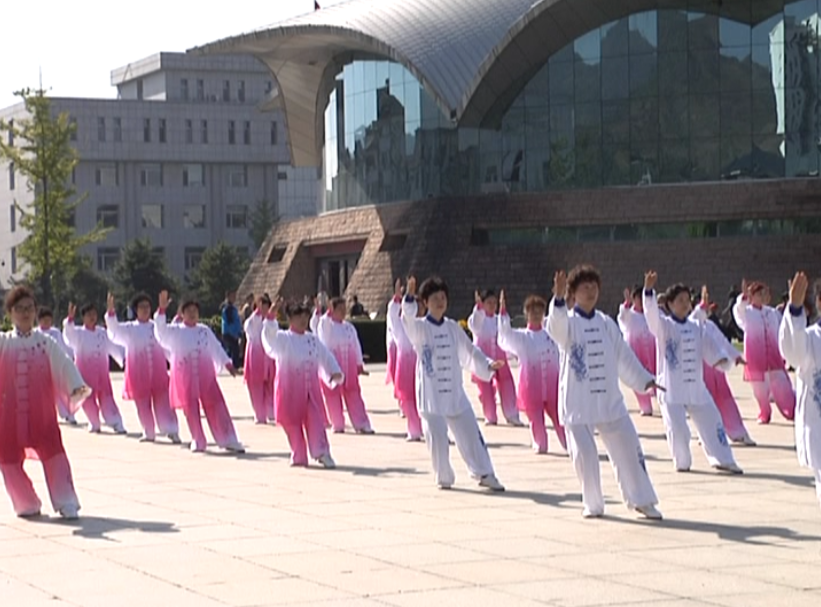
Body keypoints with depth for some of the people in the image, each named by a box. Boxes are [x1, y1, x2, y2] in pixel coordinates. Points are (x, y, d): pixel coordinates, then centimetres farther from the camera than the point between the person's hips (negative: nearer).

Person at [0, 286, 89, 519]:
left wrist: (77, 386, -21)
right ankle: (26, 505, 19)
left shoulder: (46, 343, 4)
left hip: (41, 412, -1)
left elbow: (65, 364, -6)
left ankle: (66, 504, -2)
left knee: (53, 454, -7)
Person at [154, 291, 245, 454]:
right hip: (184, 377, -1)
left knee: (216, 406, -2)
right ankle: (198, 442, 15)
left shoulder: (205, 331, 9)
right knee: (191, 409, 1)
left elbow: (216, 348, 12)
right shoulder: (174, 332, 2)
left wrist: (228, 364, 3)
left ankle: (229, 441, 0)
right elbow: (161, 330, -14)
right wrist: (162, 309, -25)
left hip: (206, 376, 1)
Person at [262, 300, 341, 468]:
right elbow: (269, 333, -21)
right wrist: (271, 314, -35)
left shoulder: (313, 340, 11)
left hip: (311, 388, 3)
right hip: (290, 388, -3)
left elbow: (326, 357, 10)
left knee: (316, 419, -8)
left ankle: (322, 453, -8)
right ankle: (299, 456, 15)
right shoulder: (282, 338, -2)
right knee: (292, 421, 3)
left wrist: (335, 373, -7)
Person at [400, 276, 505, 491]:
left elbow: (469, 352, 13)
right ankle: (444, 477, 16)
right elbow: (408, 319, -26)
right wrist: (409, 296, -42)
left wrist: (488, 364, -1)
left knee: (471, 432, 5)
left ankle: (485, 474, 13)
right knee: (437, 437, -2)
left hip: (455, 393, 4)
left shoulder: (453, 328, 8)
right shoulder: (419, 328, -5)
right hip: (430, 394, -4)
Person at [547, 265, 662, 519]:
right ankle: (592, 504, 15)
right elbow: (555, 327, -30)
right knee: (584, 454, -4)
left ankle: (641, 500, 17)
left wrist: (644, 379, 14)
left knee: (628, 448, 5)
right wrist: (558, 298, -46)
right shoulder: (567, 322, -5)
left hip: (610, 400, 4)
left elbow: (623, 355, 15)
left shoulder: (606, 323, 8)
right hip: (577, 402, -4)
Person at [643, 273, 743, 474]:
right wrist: (649, 290, -39)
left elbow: (709, 347, 9)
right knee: (677, 428, -7)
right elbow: (651, 314, -23)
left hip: (696, 387, 5)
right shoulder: (663, 326, -5)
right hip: (671, 388, -5)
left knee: (712, 422, 5)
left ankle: (724, 460, 14)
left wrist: (723, 361, -11)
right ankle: (682, 463, 15)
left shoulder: (697, 327, 11)